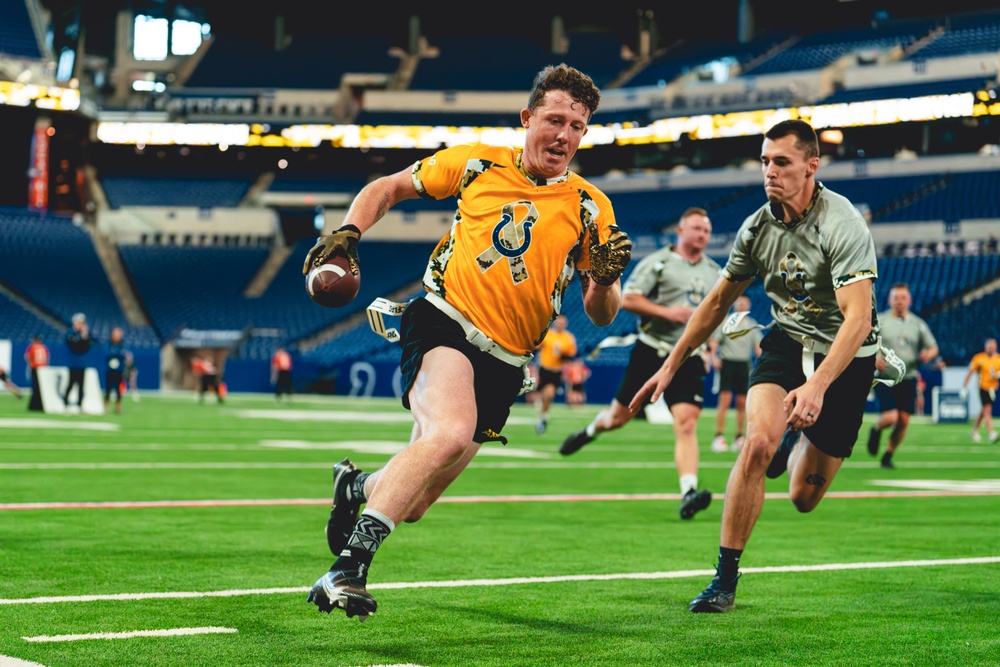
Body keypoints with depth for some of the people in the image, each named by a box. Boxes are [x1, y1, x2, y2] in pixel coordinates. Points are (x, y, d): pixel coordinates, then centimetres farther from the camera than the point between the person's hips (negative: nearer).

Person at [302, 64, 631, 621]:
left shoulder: (591, 208, 5)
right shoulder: (477, 163, 4)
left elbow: (601, 314, 6)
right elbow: (388, 188, 18)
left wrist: (605, 281, -16)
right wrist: (348, 233, 0)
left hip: (504, 364, 3)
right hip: (444, 321, -3)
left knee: (411, 504, 7)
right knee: (450, 433, -35)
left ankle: (357, 487, 43)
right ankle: (350, 566, -31)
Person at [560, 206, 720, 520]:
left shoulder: (714, 272, 13)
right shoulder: (658, 262, -4)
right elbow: (627, 299, -10)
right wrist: (667, 312, -18)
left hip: (690, 357, 2)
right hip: (652, 350, -2)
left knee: (686, 422, -15)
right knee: (620, 415, 10)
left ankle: (689, 494, -24)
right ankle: (591, 430, 45)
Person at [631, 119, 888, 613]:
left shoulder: (843, 225, -23)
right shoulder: (758, 227, -5)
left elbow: (858, 319, -32)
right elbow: (717, 301, 10)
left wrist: (817, 386, -44)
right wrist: (671, 366, 11)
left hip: (845, 358, -3)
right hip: (787, 340, 3)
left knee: (804, 498, 4)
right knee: (757, 442, -25)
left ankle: (798, 445, 42)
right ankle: (726, 577, -15)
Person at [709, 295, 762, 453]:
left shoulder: (752, 324, 13)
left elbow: (757, 346, 12)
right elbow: (715, 341, 1)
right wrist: (714, 356, -16)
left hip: (744, 364, 3)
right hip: (727, 362, -3)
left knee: (742, 403, 3)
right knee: (725, 400, -11)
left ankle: (739, 437, 11)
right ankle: (719, 437, -9)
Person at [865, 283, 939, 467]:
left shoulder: (918, 324, 9)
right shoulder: (879, 321, 1)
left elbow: (933, 348, 14)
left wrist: (928, 354, -10)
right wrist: (874, 358, -19)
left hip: (908, 379, 3)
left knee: (903, 421, -2)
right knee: (891, 417, -17)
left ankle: (888, 457, 16)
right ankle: (877, 430, 18)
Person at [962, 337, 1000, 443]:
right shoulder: (979, 358, -8)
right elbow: (970, 373, -4)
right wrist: (964, 388, -6)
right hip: (983, 387, -5)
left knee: (983, 411, 15)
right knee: (987, 410, -16)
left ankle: (975, 431, 32)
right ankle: (991, 434, -22)